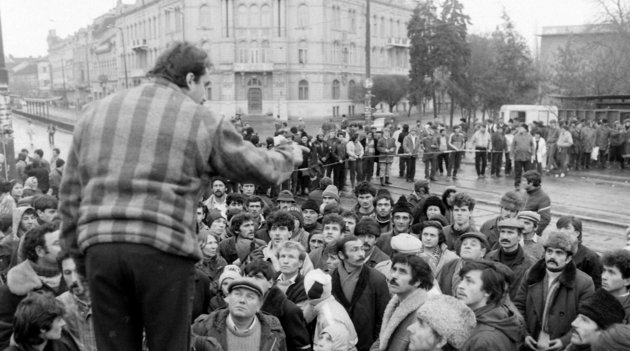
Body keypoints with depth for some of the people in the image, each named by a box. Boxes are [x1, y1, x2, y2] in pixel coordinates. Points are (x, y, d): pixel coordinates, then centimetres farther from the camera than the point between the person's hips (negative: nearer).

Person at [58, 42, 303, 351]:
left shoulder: (96, 112, 13)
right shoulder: (202, 121, 1)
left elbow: (70, 192, 15)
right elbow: (262, 169, 9)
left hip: (99, 246, 4)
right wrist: (289, 154, 29)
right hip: (164, 250, -4)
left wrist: (76, 245, 22)